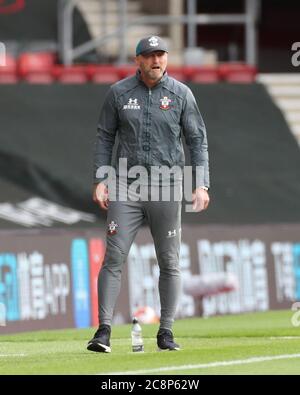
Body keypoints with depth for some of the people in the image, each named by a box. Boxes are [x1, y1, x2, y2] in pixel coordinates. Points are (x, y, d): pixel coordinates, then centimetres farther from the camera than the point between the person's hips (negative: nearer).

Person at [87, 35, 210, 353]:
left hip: (167, 189, 0)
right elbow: (105, 137, 8)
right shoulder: (119, 92, 3)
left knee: (169, 263, 4)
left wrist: (202, 184, -6)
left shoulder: (181, 94, 2)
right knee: (113, 258, -8)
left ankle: (166, 332, 12)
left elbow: (197, 141, 4)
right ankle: (103, 330, -8)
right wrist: (100, 180, -1)